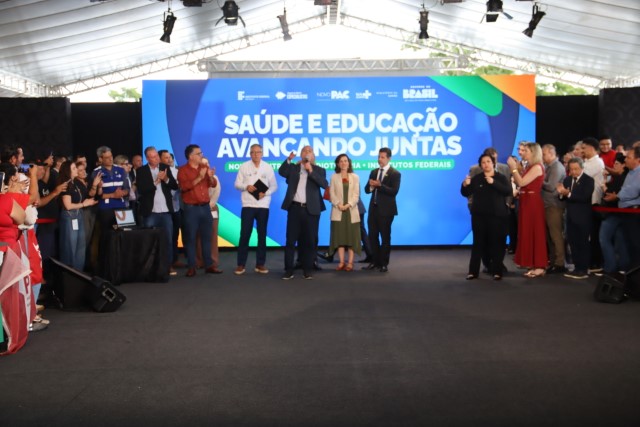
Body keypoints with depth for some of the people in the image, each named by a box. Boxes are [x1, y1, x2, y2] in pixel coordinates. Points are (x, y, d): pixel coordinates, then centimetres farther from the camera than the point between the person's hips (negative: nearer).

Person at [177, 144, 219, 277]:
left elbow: (213, 184, 9)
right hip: (191, 208, -5)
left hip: (205, 207, 5)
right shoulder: (182, 170, -3)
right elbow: (184, 186, -18)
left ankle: (209, 265, 13)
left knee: (206, 236, 8)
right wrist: (199, 178, -22)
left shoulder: (204, 167, 12)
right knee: (190, 238, -1)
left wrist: (210, 177, -12)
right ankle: (191, 267, 3)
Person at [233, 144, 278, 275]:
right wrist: (246, 187, -16)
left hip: (263, 205, 1)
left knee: (262, 235, 6)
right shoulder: (244, 166, 3)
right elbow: (237, 184, 3)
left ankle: (260, 264, 13)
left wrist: (265, 193, -13)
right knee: (245, 234, -2)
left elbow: (274, 186, 5)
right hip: (248, 205, -1)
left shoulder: (268, 167, 5)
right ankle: (240, 264, 6)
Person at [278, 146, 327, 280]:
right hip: (295, 208, 1)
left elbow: (324, 184, -9)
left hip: (311, 209, -1)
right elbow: (281, 172, -8)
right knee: (291, 240, 0)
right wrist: (289, 159, -20)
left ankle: (307, 269, 12)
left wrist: (311, 171, -15)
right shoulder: (293, 167, 11)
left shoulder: (319, 170, 8)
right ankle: (289, 270, 4)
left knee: (309, 241, 4)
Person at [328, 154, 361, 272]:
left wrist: (349, 205, -14)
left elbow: (356, 194, 1)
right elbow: (332, 193, 1)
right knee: (339, 236, -2)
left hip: (351, 210, 0)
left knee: (351, 236, -2)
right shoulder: (334, 177, 8)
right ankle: (341, 262, 1)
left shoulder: (355, 177, 9)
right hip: (338, 211, 0)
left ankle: (350, 262, -1)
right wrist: (338, 204, -14)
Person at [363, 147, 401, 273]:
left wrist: (379, 185, -23)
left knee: (385, 237, 2)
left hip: (386, 209, -6)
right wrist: (371, 185, -12)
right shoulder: (374, 172, 14)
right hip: (373, 208, 6)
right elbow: (367, 190, 10)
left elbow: (394, 191, -17)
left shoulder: (395, 173, -6)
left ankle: (384, 264, 9)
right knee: (372, 236, 8)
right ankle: (376, 261, 19)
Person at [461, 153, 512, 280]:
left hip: (497, 215, -1)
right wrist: (465, 185, -18)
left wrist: (493, 182, -23)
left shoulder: (501, 178, 2)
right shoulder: (476, 178, 6)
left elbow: (508, 191, -14)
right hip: (479, 215, 1)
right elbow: (466, 194, 4)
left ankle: (497, 271, 7)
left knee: (497, 243, 0)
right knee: (478, 243, 3)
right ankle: (473, 271, 6)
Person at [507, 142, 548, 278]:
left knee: (535, 232, -5)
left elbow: (521, 182, -20)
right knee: (527, 232, 10)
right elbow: (518, 183, 11)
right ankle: (533, 264, 16)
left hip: (533, 202, -9)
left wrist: (513, 167, -13)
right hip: (525, 202, 9)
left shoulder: (537, 167, -13)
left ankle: (539, 266, 0)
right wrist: (515, 167, 6)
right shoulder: (529, 167, 14)